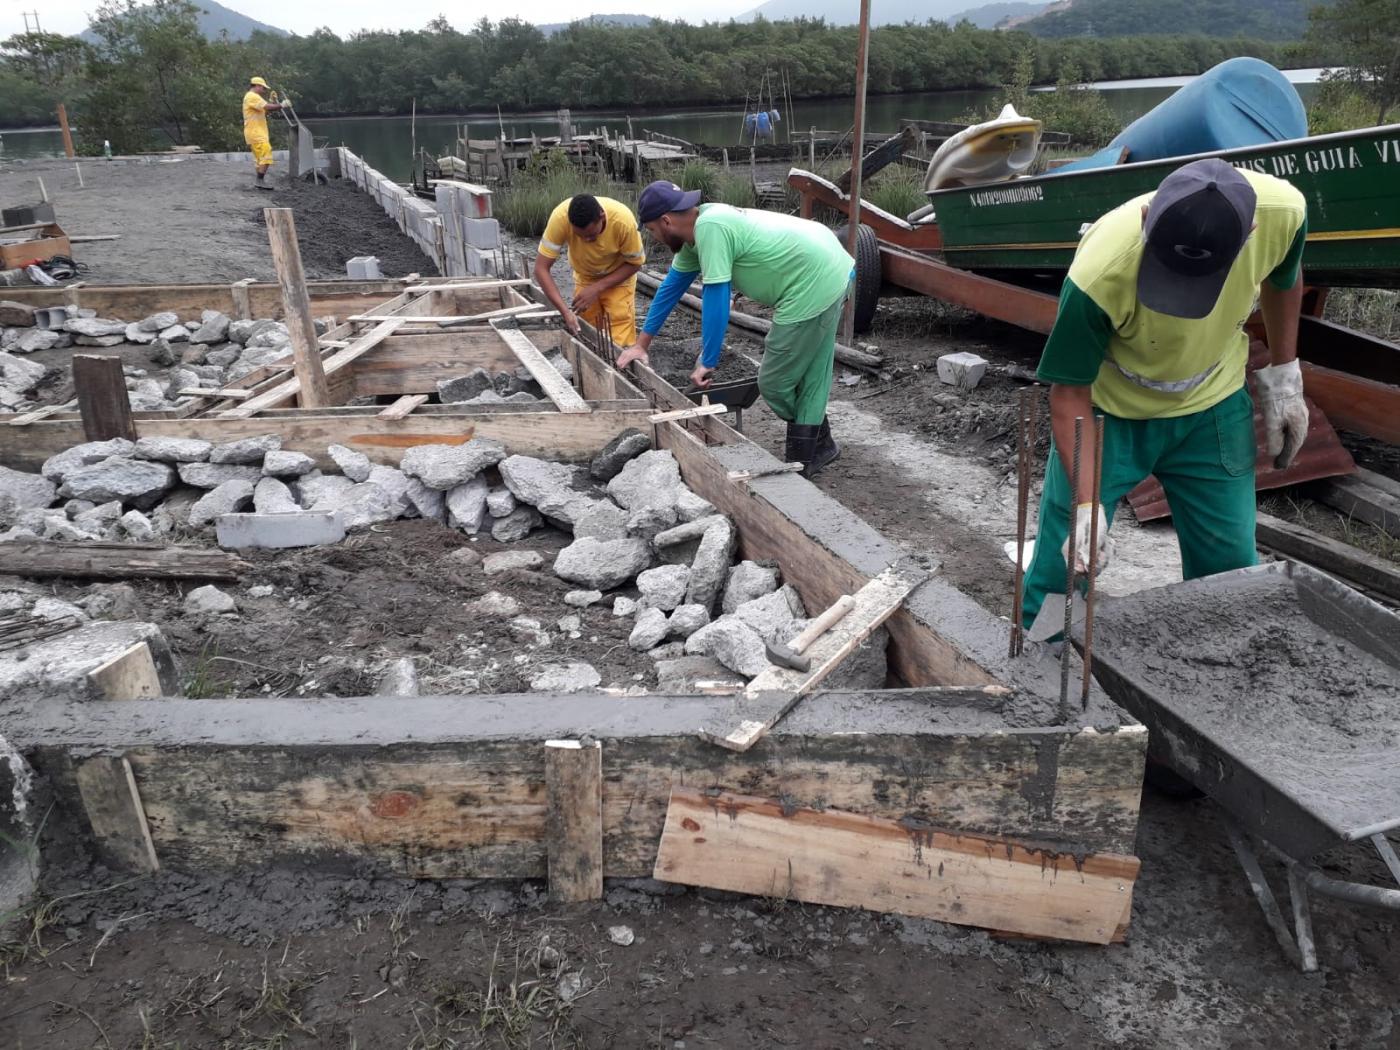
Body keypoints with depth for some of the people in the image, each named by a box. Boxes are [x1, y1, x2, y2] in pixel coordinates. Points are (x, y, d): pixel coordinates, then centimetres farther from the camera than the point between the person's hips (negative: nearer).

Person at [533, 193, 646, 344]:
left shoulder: (623, 220, -35)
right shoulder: (561, 218, -33)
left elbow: (634, 264, -17)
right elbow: (541, 268, -27)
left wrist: (597, 288, -25)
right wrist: (565, 311, -35)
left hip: (619, 276, -2)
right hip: (584, 277, 2)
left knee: (619, 346, -10)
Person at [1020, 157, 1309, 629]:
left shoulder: (1281, 210, -25)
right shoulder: (1098, 275, -37)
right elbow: (1070, 393, -24)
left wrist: (1283, 376, 6)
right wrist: (1087, 504, -31)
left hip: (1214, 410, 4)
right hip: (1106, 413, -3)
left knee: (1230, 574, 10)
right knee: (1060, 576, 0)